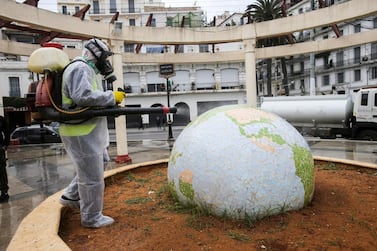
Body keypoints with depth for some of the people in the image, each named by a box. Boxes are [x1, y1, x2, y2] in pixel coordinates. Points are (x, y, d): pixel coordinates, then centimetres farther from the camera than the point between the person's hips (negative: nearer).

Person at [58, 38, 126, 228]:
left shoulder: (87, 70, 19)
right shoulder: (80, 68, -15)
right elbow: (83, 96, -29)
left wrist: (111, 101, 5)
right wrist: (112, 97, -20)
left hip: (87, 131, 11)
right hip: (81, 133, -11)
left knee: (101, 162, 25)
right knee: (92, 176, -1)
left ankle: (71, 196, 34)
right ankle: (91, 218, 16)